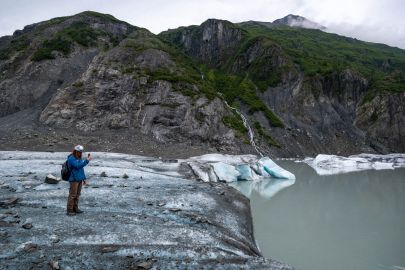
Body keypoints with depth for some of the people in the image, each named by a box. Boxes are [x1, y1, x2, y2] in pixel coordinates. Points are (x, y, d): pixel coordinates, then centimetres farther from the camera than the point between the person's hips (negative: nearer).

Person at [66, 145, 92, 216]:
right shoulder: (71, 158, -12)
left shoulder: (79, 158, 14)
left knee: (77, 195, 11)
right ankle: (69, 210, 0)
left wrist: (84, 178, 18)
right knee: (72, 195, -5)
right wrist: (87, 160, -25)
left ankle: (75, 208, 19)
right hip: (74, 180, -8)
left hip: (79, 179, 8)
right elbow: (78, 166, -24)